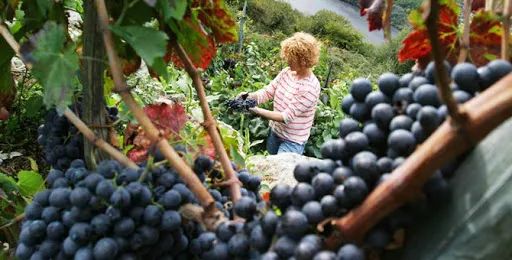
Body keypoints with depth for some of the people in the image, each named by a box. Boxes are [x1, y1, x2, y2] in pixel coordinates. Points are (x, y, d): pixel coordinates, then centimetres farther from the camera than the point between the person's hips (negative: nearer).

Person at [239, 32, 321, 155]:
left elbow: (287, 116, -28)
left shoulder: (310, 87, -28)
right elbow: (267, 92, -4)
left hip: (293, 141, -7)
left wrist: (256, 110, -32)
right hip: (275, 131, 7)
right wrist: (250, 96, -25)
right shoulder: (286, 72, -6)